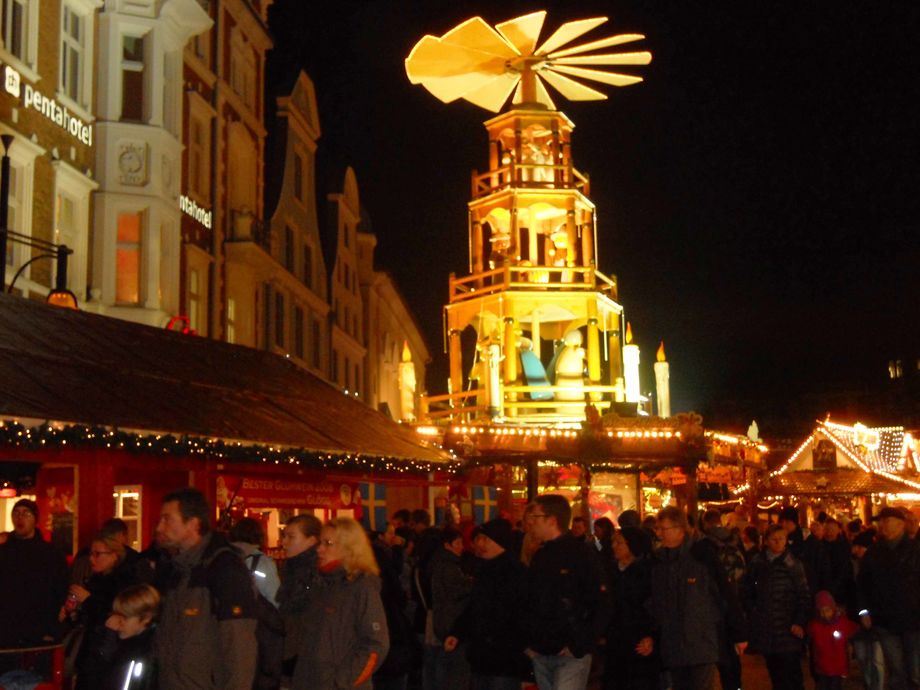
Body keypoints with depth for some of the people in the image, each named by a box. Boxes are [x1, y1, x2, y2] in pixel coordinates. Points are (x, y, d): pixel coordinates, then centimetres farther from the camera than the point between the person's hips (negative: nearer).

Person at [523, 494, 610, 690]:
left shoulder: (582, 554, -8)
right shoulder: (540, 557, 12)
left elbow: (602, 605, -13)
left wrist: (580, 647, -15)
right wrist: (528, 641, 7)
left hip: (572, 654, -7)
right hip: (540, 654, 7)